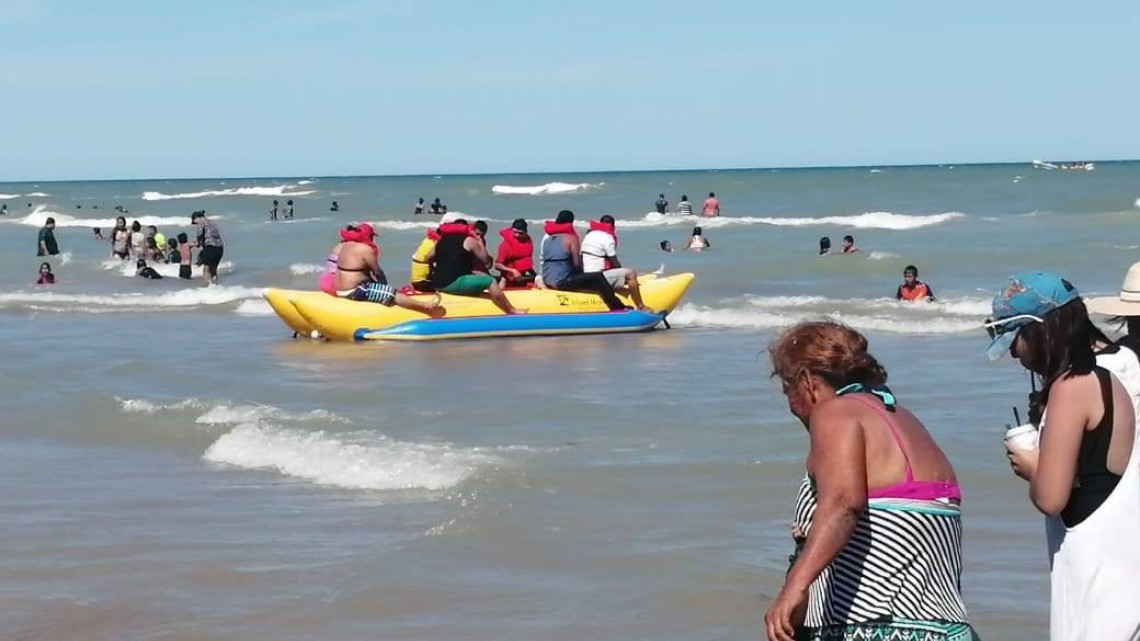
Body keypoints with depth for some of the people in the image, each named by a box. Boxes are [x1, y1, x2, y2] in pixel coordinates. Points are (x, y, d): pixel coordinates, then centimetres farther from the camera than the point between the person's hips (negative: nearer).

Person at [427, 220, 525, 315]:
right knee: (490, 281, -6)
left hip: (437, 285, 8)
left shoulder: (441, 240, 17)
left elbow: (427, 259, 21)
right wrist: (480, 243, 14)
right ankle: (511, 311, -5)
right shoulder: (469, 240, -1)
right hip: (454, 283, -8)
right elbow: (486, 260, 2)